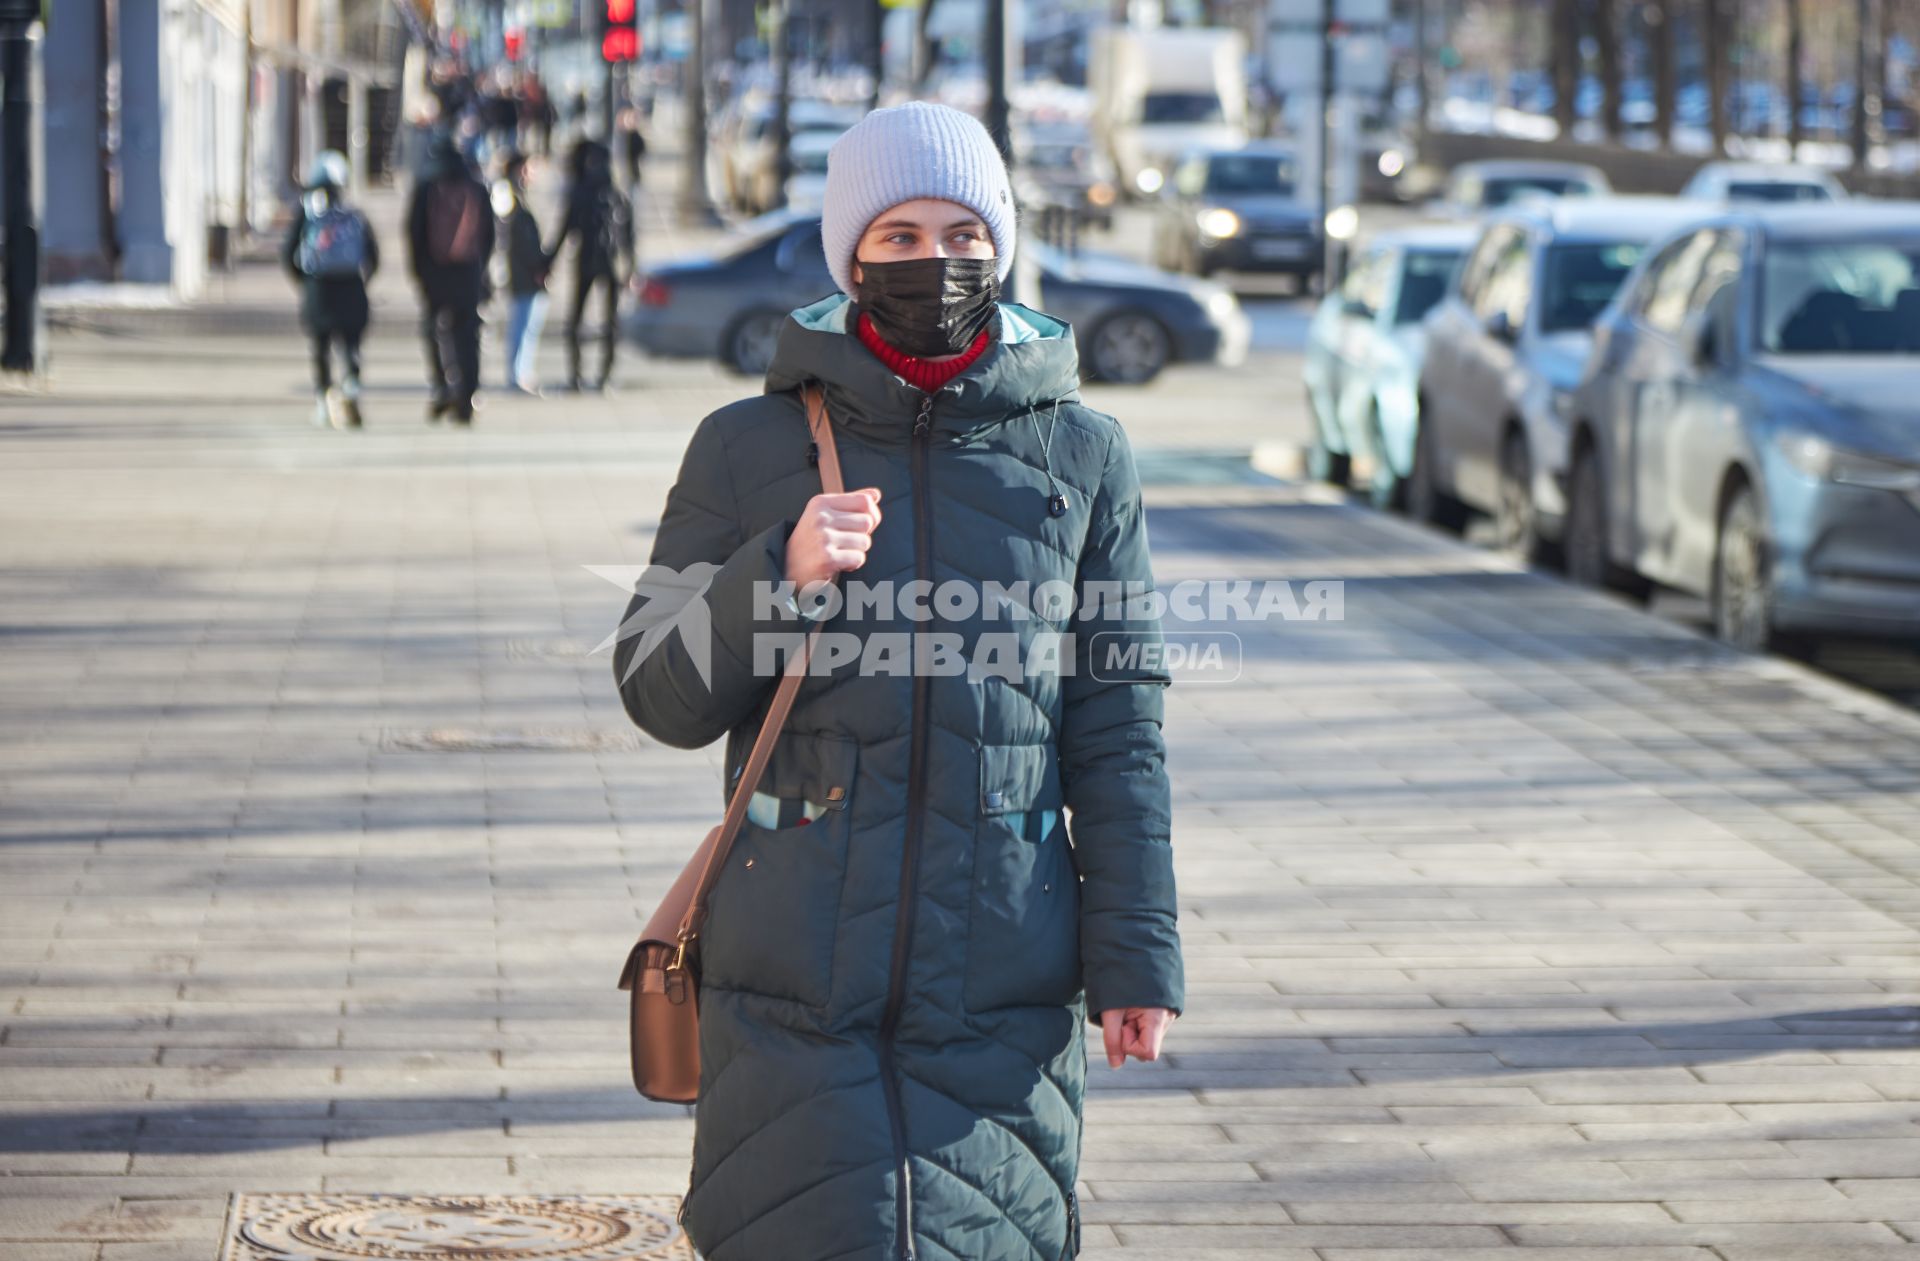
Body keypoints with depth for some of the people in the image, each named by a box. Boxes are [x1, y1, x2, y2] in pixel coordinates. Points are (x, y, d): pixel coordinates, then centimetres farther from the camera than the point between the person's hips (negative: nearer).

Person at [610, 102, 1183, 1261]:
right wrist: (778, 574, -13)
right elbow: (662, 697, 4)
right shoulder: (749, 449, 5)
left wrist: (1135, 950, 1)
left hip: (1001, 993, 1)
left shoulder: (1081, 456, 7)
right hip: (802, 990, -1)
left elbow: (1118, 729, 7)